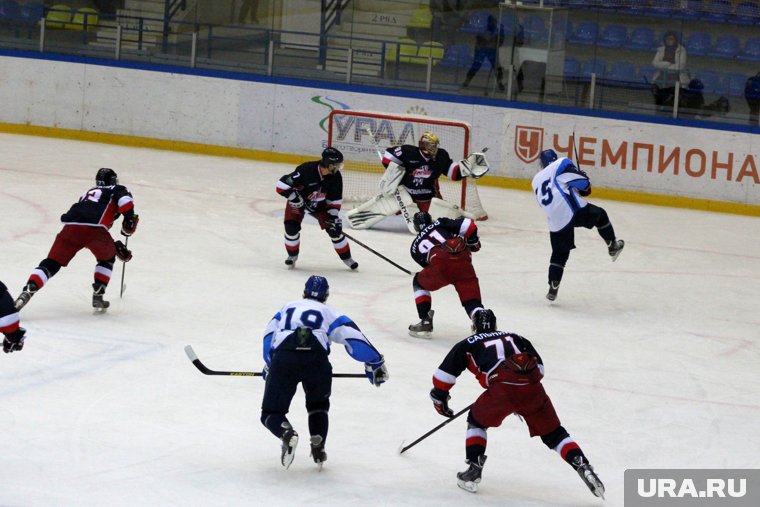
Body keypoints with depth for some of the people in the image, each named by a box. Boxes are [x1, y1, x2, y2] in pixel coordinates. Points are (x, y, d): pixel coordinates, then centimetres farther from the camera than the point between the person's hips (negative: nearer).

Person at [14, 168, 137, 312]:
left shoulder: (88, 193, 42)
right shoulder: (117, 189, 25)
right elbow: (125, 200, -3)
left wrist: (116, 247, 47)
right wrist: (130, 218, 1)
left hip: (71, 226, 4)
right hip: (94, 228, -4)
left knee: (51, 264, 5)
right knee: (107, 259, 25)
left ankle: (27, 291, -16)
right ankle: (98, 296, 17)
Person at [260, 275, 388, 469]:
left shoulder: (287, 309, 33)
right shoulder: (328, 313, 27)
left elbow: (268, 337, 28)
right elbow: (353, 337, 15)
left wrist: (269, 366, 40)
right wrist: (375, 361, 20)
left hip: (283, 358, 0)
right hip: (316, 359, 0)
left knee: (271, 412, 10)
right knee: (318, 404, 29)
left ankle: (286, 433, -22)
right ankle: (318, 445, 12)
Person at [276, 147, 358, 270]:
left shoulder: (335, 177, -20)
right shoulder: (306, 170, -37)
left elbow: (335, 200, -7)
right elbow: (282, 186, -36)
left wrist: (334, 217, -16)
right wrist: (297, 200, -31)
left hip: (319, 203, 4)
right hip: (298, 201, -4)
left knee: (334, 228, -4)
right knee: (291, 227, -20)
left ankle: (346, 258, 14)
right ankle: (292, 255, 8)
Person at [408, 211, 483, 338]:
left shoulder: (415, 246, 30)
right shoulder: (441, 223, 26)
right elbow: (468, 225, 11)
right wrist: (473, 242, 26)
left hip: (441, 263, -1)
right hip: (463, 262, 1)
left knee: (419, 283, 28)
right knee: (471, 299, 10)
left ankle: (425, 323, 23)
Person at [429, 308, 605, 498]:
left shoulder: (468, 344, 24)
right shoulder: (516, 338, 33)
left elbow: (446, 371, 19)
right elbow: (539, 367, 27)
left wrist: (439, 397, 33)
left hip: (502, 388, -3)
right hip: (532, 389, 3)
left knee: (477, 421, 24)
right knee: (553, 433, 14)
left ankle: (473, 470, 13)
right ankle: (583, 466, -3)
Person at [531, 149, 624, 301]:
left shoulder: (536, 180, 24)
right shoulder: (561, 164, 4)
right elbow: (580, 180, -8)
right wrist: (586, 187, 14)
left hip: (556, 223, 5)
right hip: (574, 211, -5)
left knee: (559, 253, 17)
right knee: (600, 215, 23)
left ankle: (553, 288, 11)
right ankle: (612, 246, 25)